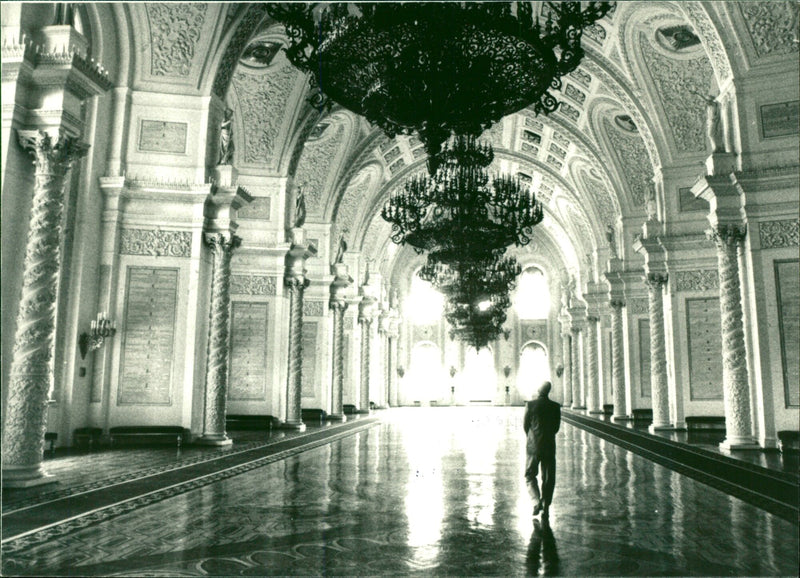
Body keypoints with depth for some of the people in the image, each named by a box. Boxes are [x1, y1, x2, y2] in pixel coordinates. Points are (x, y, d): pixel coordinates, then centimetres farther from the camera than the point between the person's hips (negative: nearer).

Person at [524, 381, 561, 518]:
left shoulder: (530, 405, -9)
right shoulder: (556, 407, -3)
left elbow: (525, 425, 0)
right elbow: (557, 427, 6)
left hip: (534, 446, -2)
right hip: (550, 446, 2)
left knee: (530, 475, 10)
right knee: (548, 478, 11)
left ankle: (537, 502, -8)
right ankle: (546, 507, 14)